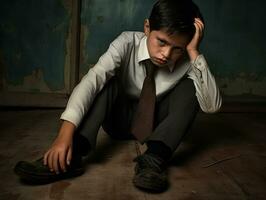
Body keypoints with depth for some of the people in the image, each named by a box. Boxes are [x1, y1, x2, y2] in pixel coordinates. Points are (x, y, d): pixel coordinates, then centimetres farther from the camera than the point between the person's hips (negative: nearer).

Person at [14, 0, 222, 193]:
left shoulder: (187, 61, -19)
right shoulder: (128, 43, -22)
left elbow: (212, 105, -30)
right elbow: (92, 79, -36)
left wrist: (195, 53, -36)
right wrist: (66, 133, -49)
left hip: (157, 126, 1)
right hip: (120, 120, 0)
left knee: (189, 86, -24)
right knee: (107, 79, -27)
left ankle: (154, 158, -38)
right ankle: (72, 154, -38)